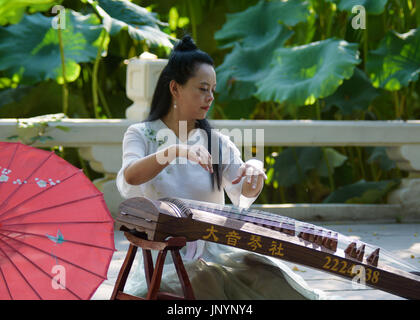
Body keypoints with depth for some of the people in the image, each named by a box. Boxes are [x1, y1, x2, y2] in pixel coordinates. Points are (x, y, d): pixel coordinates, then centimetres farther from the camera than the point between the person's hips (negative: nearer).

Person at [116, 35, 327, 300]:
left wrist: (254, 171, -27)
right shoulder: (141, 135, 3)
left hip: (213, 253, 3)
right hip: (163, 258, -3)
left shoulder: (218, 142, 11)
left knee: (270, 277, -26)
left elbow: (241, 198, -4)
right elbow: (128, 179, -19)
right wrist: (173, 151, -36)